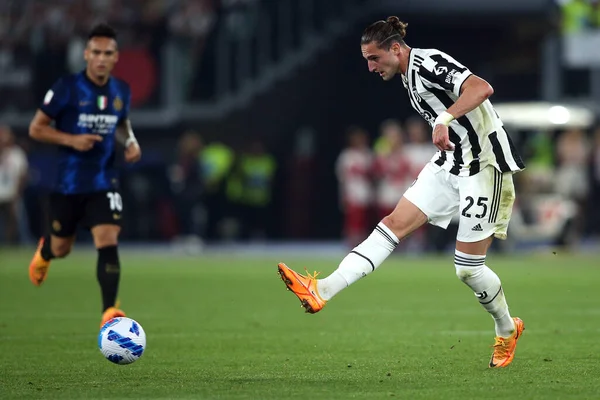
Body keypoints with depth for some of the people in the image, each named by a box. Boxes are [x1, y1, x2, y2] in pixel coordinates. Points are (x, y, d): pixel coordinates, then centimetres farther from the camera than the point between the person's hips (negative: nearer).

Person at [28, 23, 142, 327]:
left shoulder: (121, 91, 2)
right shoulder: (67, 88, -12)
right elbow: (36, 128, -8)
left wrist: (130, 142, 1)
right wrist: (71, 140, -21)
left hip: (104, 182, 2)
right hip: (68, 184, -2)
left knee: (108, 242, -17)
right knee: (61, 250, 14)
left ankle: (109, 311, -17)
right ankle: (43, 252, 52)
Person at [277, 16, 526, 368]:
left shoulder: (429, 63, -19)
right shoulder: (410, 75, 11)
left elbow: (482, 88, -35)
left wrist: (444, 120, -44)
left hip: (483, 164, -9)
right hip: (452, 162, 9)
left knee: (468, 266, -4)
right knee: (394, 224, -5)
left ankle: (507, 331, 21)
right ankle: (323, 291, -14)